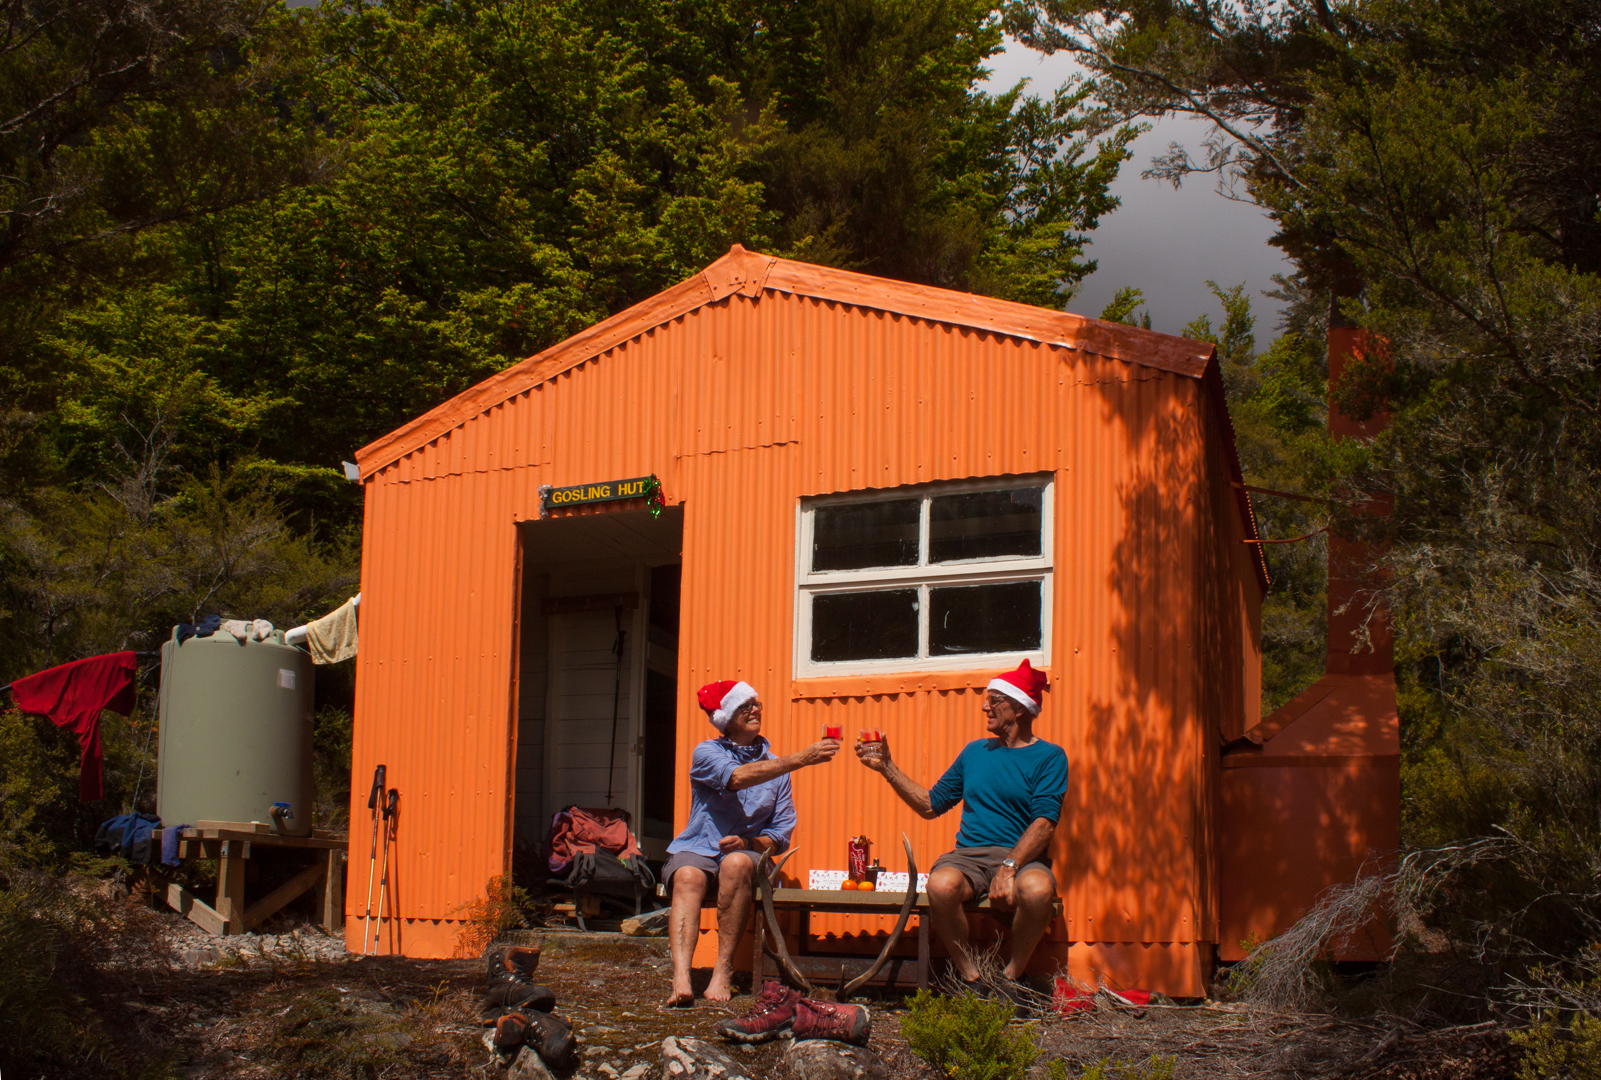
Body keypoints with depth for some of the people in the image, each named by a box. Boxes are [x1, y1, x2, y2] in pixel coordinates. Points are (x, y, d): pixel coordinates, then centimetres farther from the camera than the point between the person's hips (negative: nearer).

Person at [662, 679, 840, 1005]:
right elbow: (736, 777, -20)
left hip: (747, 854, 1)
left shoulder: (775, 766, 13)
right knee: (688, 877, -36)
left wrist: (748, 842, -13)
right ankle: (681, 979, -52)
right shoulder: (707, 753, 4)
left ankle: (723, 970, -31)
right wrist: (801, 759, -29)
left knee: (736, 863, -35)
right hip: (696, 850, -1)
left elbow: (781, 834, 10)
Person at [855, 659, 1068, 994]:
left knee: (1037, 889, -39)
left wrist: (1010, 867, -23)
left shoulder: (1048, 756, 4)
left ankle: (1011, 978, -13)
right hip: (969, 854, 3)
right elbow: (931, 803, 23)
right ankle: (969, 977, -14)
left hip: (1022, 857, -3)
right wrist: (887, 767, 16)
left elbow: (1045, 822, -9)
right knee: (941, 885, -33)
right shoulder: (975, 751, 19)